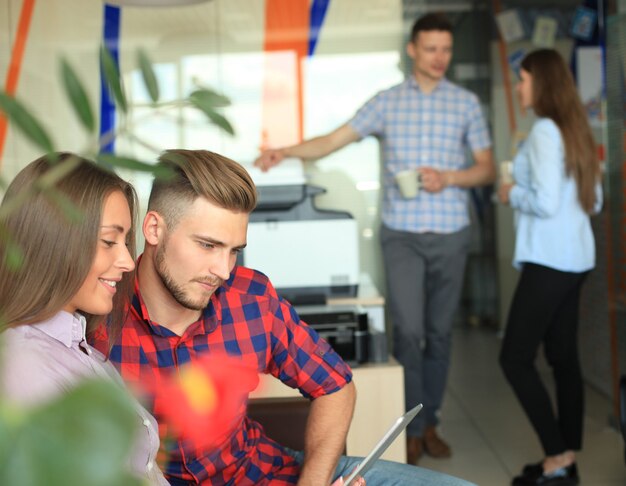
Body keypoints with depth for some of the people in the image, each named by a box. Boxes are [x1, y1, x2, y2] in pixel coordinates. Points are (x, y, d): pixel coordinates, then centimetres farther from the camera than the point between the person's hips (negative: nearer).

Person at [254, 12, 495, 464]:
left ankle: (430, 422, 22)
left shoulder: (466, 103, 5)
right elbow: (334, 140, 2)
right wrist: (286, 151, -14)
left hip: (451, 235, 1)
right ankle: (413, 428, 8)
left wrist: (448, 178, -12)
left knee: (439, 331, 8)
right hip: (402, 235, -1)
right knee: (408, 331, -5)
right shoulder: (386, 101, 4)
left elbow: (487, 168, 6)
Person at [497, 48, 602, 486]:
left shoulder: (545, 131, -15)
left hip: (549, 261, -9)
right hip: (576, 258, 10)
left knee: (515, 357, -3)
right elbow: (594, 201, 18)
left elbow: (545, 203, -22)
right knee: (563, 356, 12)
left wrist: (512, 194, -5)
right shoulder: (575, 129, 13)